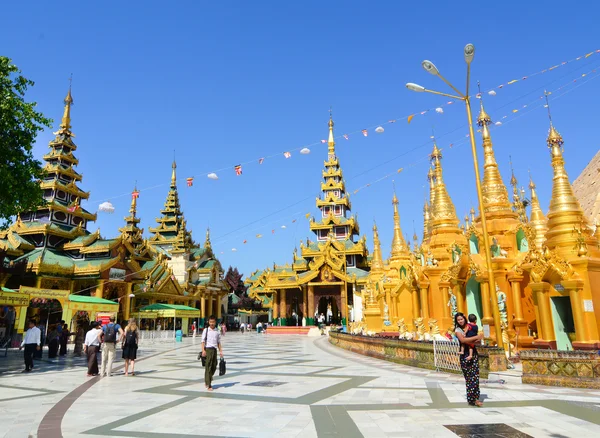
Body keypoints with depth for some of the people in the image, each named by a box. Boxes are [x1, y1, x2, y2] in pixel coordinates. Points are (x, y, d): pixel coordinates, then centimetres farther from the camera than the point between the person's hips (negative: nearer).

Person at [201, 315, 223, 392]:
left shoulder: (217, 331, 9)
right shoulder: (206, 330, -2)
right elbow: (203, 341, -5)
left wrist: (220, 351, 9)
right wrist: (203, 350, -16)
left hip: (214, 349, 4)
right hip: (208, 349, -4)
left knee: (214, 367, 9)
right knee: (208, 367, -4)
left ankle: (207, 381, 30)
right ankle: (208, 385, 0)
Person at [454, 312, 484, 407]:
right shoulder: (457, 330, -3)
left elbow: (479, 338, 6)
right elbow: (462, 340, -21)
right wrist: (476, 337, -19)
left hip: (473, 353, 4)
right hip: (465, 355, -4)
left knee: (475, 376, 0)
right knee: (469, 377, -3)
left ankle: (475, 397, 7)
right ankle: (471, 399, 1)